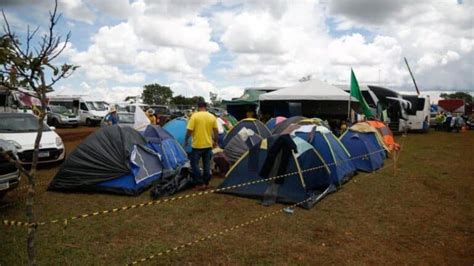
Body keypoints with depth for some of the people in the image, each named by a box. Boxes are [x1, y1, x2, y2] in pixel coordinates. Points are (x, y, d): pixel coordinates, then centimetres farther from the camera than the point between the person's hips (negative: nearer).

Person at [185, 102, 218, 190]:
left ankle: (200, 183, 4)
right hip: (208, 145, 4)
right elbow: (216, 131, 8)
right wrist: (215, 141, 21)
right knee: (207, 164, 13)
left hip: (197, 145, -4)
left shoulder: (194, 116, -9)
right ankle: (206, 183, 20)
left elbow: (189, 130, -11)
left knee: (194, 163, 7)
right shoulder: (212, 117, 3)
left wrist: (186, 140, 2)